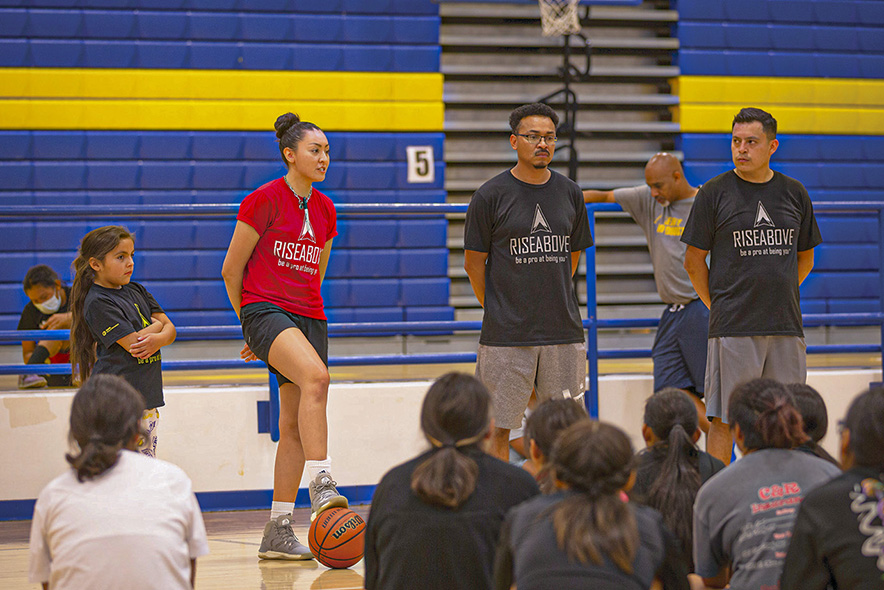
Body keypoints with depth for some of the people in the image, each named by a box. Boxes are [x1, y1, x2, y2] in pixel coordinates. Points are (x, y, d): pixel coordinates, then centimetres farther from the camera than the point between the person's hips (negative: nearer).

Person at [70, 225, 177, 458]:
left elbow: (169, 329, 9)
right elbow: (133, 344, -17)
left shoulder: (137, 291, 14)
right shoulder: (98, 303, -11)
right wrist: (156, 325, 2)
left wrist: (158, 339, -14)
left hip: (147, 395, 8)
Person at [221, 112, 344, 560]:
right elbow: (231, 270, -1)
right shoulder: (264, 200, -6)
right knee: (316, 375, -33)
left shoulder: (324, 210, 13)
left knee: (295, 426, 4)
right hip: (264, 309, -7)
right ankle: (321, 487, -39)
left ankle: (277, 532, 10)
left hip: (308, 317, 7)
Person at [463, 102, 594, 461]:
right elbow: (474, 262, 2)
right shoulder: (490, 196, -4)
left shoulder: (569, 193, 8)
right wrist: (497, 310, 2)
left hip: (563, 332, 4)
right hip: (506, 337, -3)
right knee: (499, 428, -1)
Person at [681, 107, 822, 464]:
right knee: (723, 420, -4)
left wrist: (778, 297, 13)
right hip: (733, 328, -3)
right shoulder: (714, 193, -1)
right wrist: (718, 306, 1)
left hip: (786, 327, 4)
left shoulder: (794, 193, 10)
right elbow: (694, 261, 3)